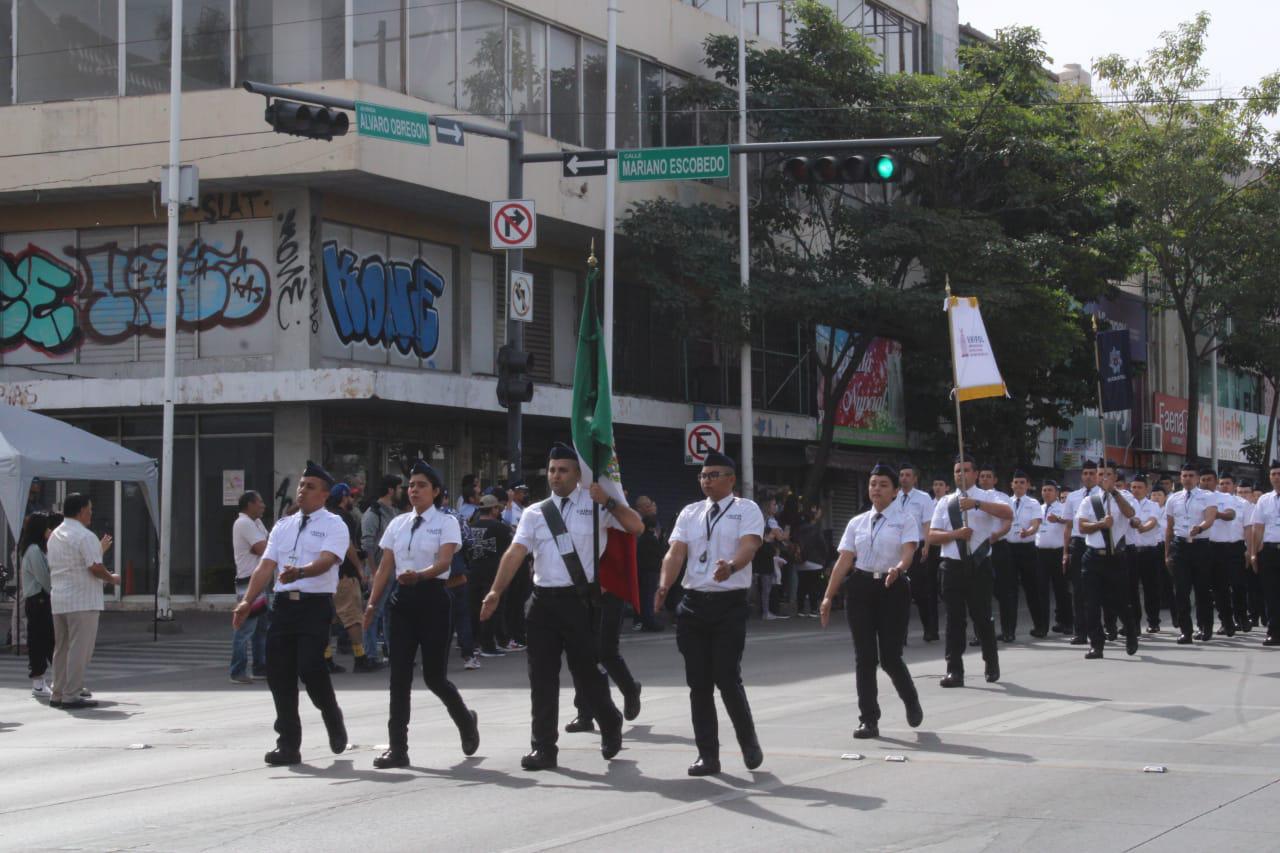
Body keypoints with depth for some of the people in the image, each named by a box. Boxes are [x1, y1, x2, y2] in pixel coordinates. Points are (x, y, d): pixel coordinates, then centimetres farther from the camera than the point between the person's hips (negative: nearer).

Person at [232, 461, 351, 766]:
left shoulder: (334, 526, 0)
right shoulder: (283, 526, 17)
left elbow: (325, 561, -17)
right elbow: (266, 565, 11)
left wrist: (299, 572, -36)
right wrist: (247, 601, -1)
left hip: (316, 604, -6)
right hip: (284, 602, 6)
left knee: (310, 667, -18)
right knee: (279, 673, 3)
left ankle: (334, 722, 11)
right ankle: (288, 745, 13)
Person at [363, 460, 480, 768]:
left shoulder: (446, 523, -3)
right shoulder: (397, 524, 12)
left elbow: (444, 560, -18)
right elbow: (385, 567, 11)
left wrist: (419, 575, -37)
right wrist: (372, 604, 2)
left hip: (432, 597, -5)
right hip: (403, 598, 5)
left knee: (434, 675, 0)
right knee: (399, 675, 0)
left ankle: (466, 721, 29)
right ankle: (397, 748, 3)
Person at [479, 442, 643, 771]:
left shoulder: (596, 506, 3)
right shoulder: (535, 513, 9)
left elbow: (636, 526, -3)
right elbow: (515, 552, -2)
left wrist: (609, 501, -14)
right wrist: (496, 591, -14)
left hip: (579, 599, -3)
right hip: (543, 599, 3)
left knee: (586, 672, 2)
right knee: (542, 676, 4)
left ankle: (611, 726, 29)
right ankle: (544, 747, 11)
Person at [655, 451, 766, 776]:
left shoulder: (746, 510, 1)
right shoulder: (689, 514, 13)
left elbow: (749, 546, -17)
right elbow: (676, 553, 1)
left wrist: (730, 567, -39)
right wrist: (663, 587, -17)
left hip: (730, 603, -5)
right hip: (693, 603, 5)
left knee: (728, 679, -9)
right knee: (698, 683, 6)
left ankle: (749, 742, 15)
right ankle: (707, 755, 14)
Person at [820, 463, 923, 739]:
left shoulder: (905, 519, 1)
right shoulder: (857, 523, 12)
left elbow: (909, 551, -15)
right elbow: (844, 560, 8)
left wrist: (898, 568, -37)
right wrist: (829, 596, 1)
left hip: (892, 587, -4)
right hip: (861, 587, 4)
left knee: (889, 656, -6)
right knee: (864, 657, 2)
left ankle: (911, 701, 24)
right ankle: (868, 720, 9)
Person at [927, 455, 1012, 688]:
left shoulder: (987, 497, 2)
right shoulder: (945, 502, 11)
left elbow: (1008, 514, -18)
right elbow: (932, 536, 7)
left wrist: (977, 503, -27)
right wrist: (956, 534, -12)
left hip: (979, 565, -2)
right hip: (952, 565, 2)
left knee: (982, 617, 2)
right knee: (954, 619, 1)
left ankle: (992, 664, 21)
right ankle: (954, 670, 3)